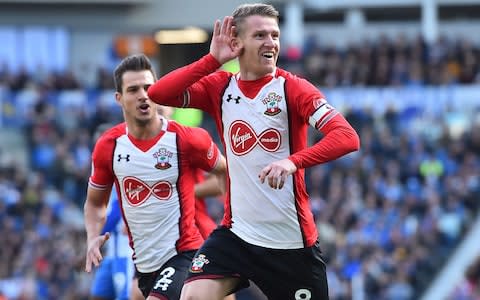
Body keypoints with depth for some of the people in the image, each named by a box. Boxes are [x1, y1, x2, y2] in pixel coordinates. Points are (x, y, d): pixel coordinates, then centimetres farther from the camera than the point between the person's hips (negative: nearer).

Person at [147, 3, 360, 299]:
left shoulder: (293, 88, -9)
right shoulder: (219, 87, 3)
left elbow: (347, 138, -22)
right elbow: (158, 94, -10)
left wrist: (294, 161, -37)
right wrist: (213, 59, -14)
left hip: (293, 241, -3)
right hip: (236, 232, 3)